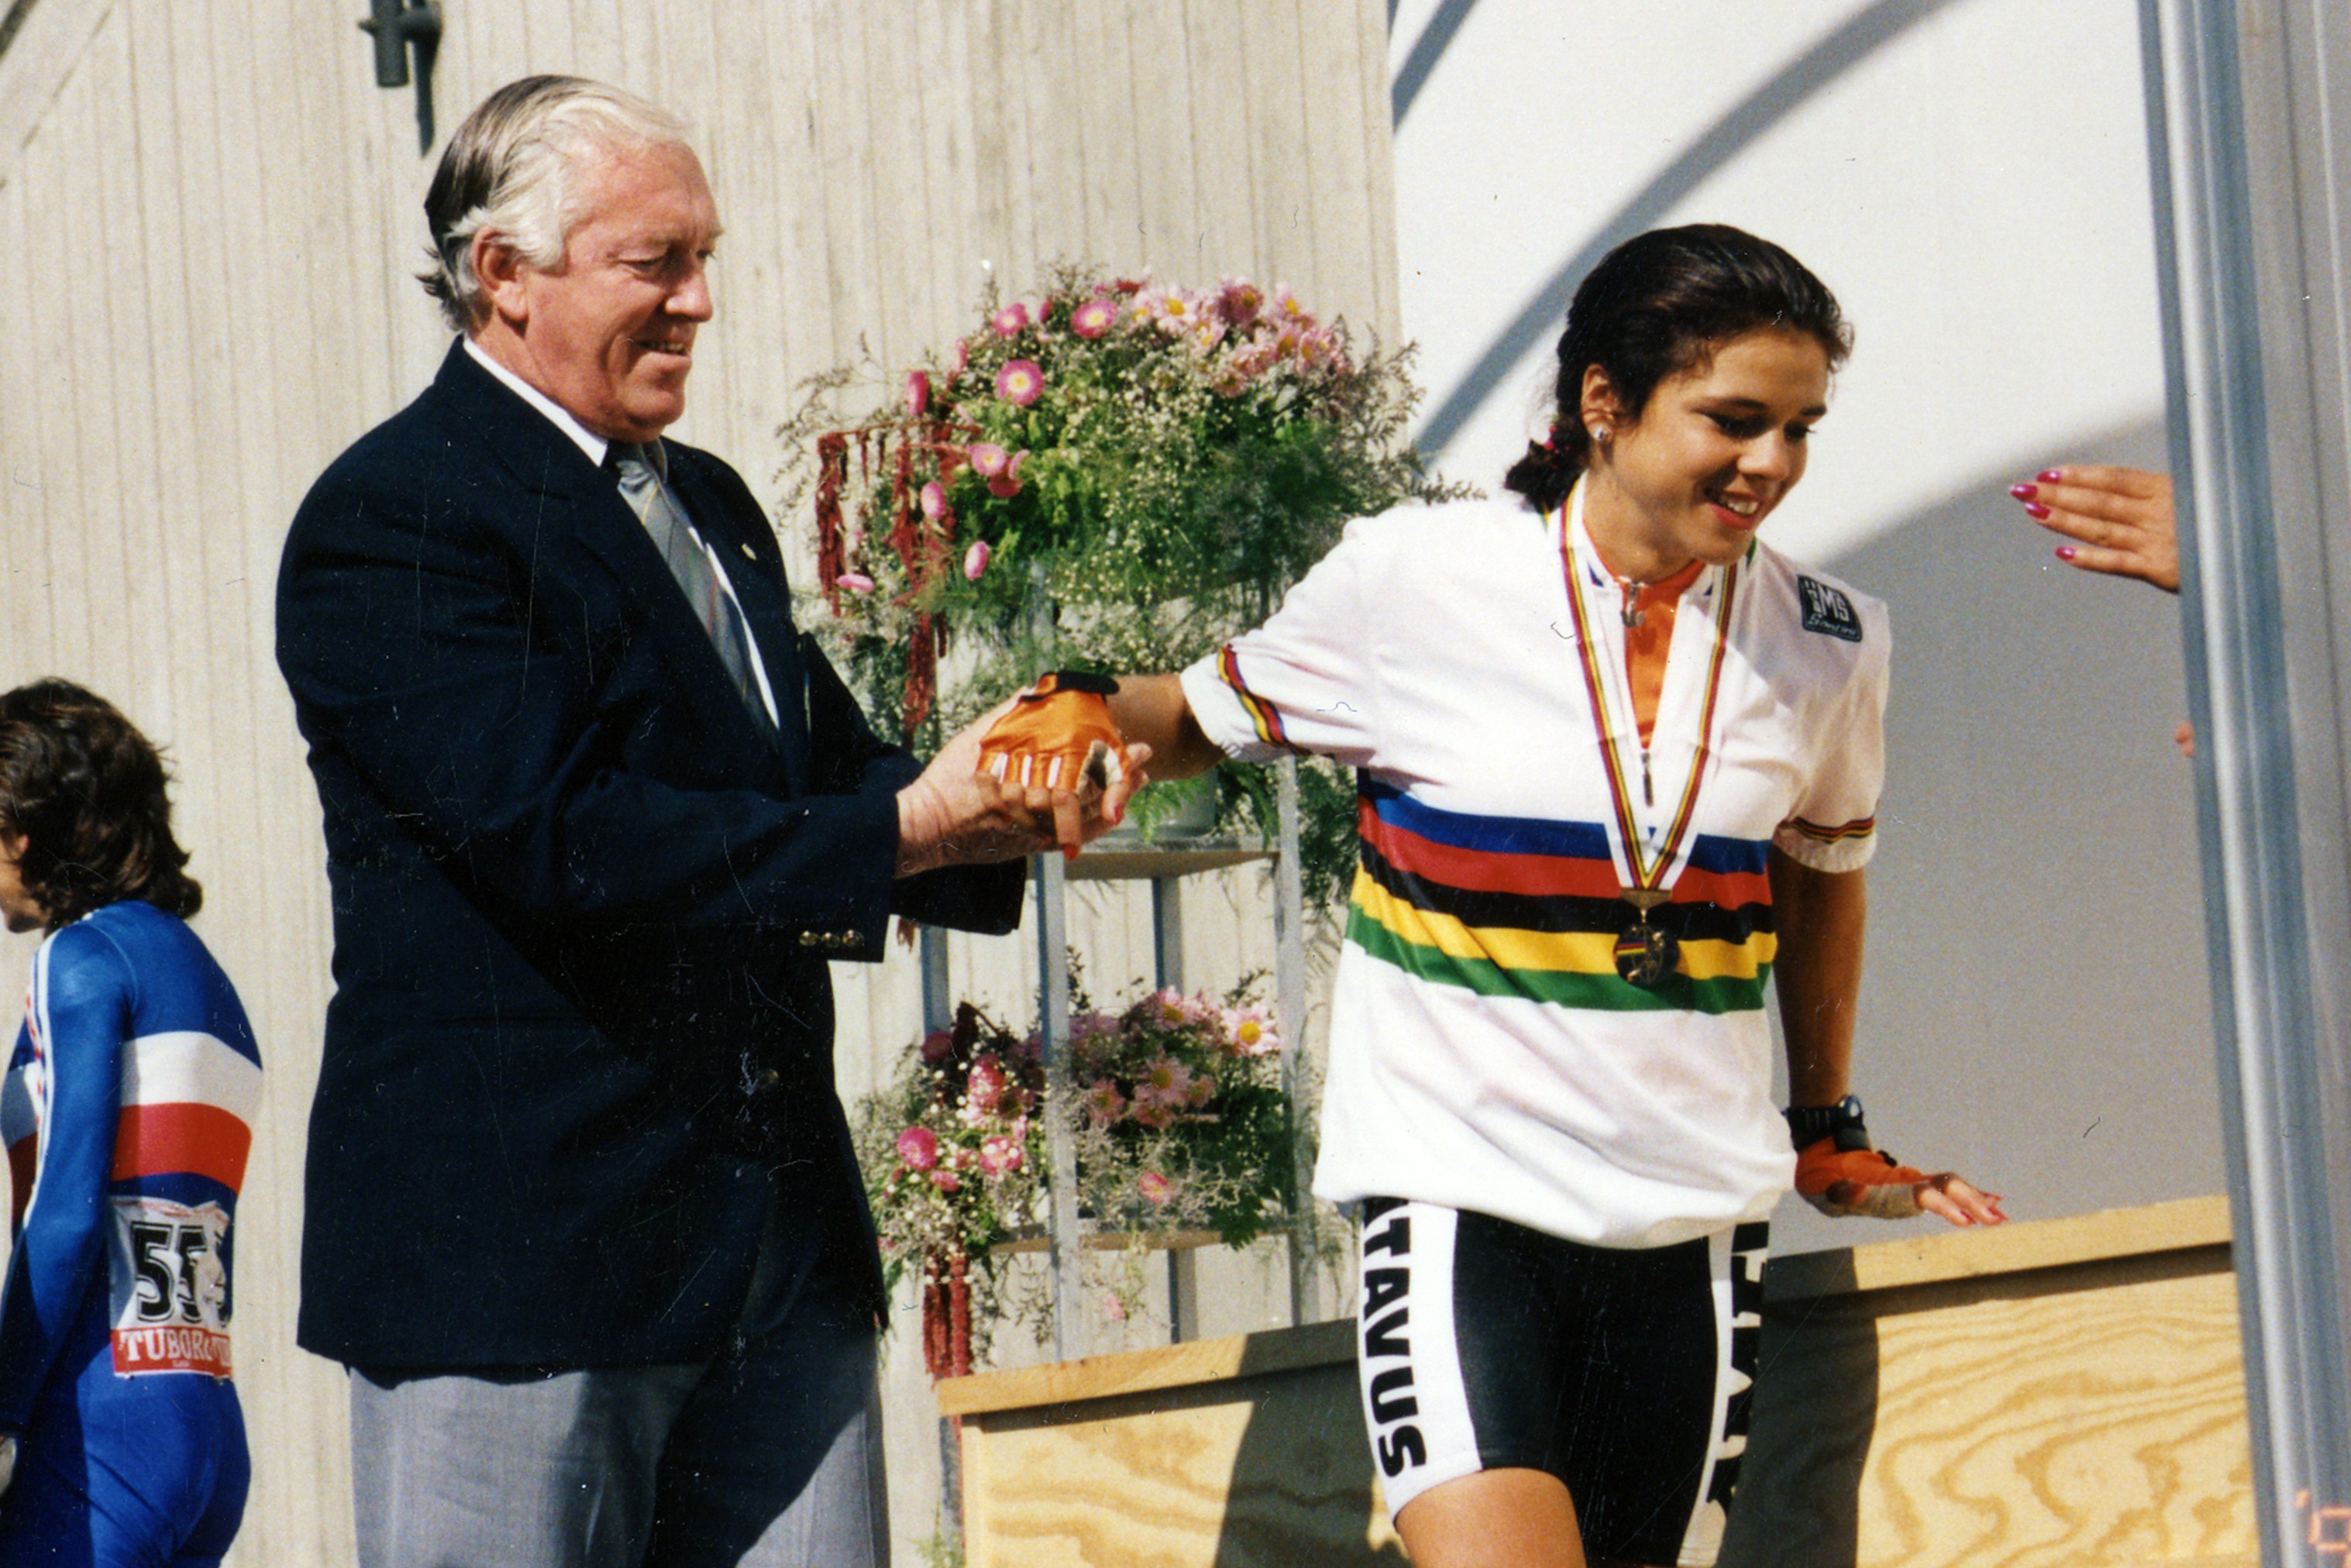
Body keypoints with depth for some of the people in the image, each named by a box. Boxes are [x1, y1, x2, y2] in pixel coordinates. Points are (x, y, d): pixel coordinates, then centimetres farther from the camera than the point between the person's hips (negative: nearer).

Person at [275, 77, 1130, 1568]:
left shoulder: (710, 507, 20)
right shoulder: (392, 518, -9)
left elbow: (826, 766, 18)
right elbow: (558, 837, -20)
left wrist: (995, 808, -5)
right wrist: (900, 833, -20)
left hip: (782, 1245, 8)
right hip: (516, 1262, -8)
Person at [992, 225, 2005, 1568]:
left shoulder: (1828, 648, 4)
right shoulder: (1415, 584, -4)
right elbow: (1205, 719, 11)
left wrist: (1829, 1133, 27)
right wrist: (1080, 719, -9)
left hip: (1697, 1224, 4)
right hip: (1460, 1197, -3)